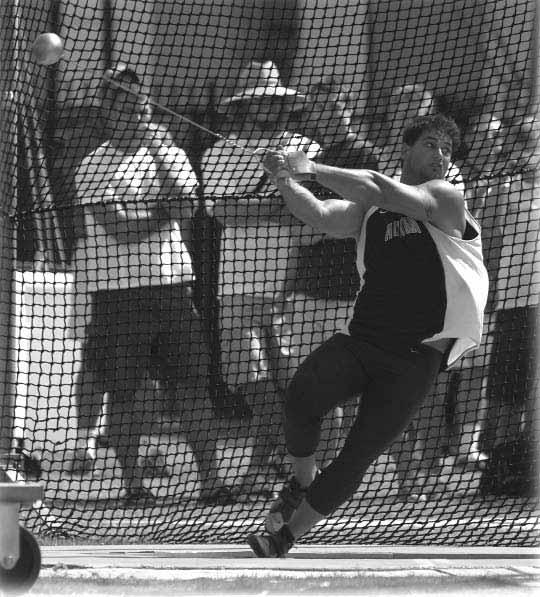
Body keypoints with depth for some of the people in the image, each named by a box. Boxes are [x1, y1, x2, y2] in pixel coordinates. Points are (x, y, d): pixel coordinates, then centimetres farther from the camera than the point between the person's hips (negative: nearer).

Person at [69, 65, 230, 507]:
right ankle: (133, 483, 6)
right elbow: (118, 229, -12)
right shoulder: (95, 166, -1)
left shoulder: (169, 153, 11)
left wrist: (159, 155, -10)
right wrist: (162, 213, -4)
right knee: (124, 391, -1)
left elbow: (184, 211, -6)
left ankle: (211, 479, 3)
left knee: (194, 384, 0)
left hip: (172, 283, 3)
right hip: (118, 288, -3)